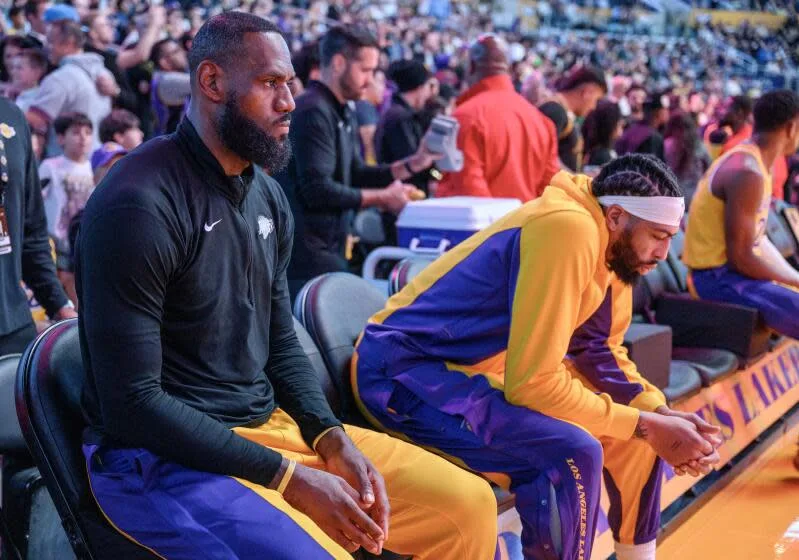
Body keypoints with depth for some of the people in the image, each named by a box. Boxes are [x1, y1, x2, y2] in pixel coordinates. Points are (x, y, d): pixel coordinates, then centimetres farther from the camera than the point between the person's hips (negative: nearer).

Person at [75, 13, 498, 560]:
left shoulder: (267, 195, 6)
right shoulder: (138, 205, -19)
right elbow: (132, 404, -20)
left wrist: (331, 438, -5)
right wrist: (288, 479, -20)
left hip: (269, 425, 7)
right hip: (162, 455, -7)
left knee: (469, 506, 1)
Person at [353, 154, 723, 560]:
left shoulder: (611, 244, 3)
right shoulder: (568, 231, -26)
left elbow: (601, 352, 11)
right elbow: (534, 382, -27)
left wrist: (660, 415, -5)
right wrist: (645, 426, -18)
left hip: (492, 369, 10)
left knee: (644, 426, 9)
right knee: (573, 454, -30)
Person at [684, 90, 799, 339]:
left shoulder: (753, 162, 11)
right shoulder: (747, 173, -21)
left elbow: (759, 240, 15)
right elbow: (740, 258, -22)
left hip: (733, 270, 10)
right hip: (720, 278, -10)